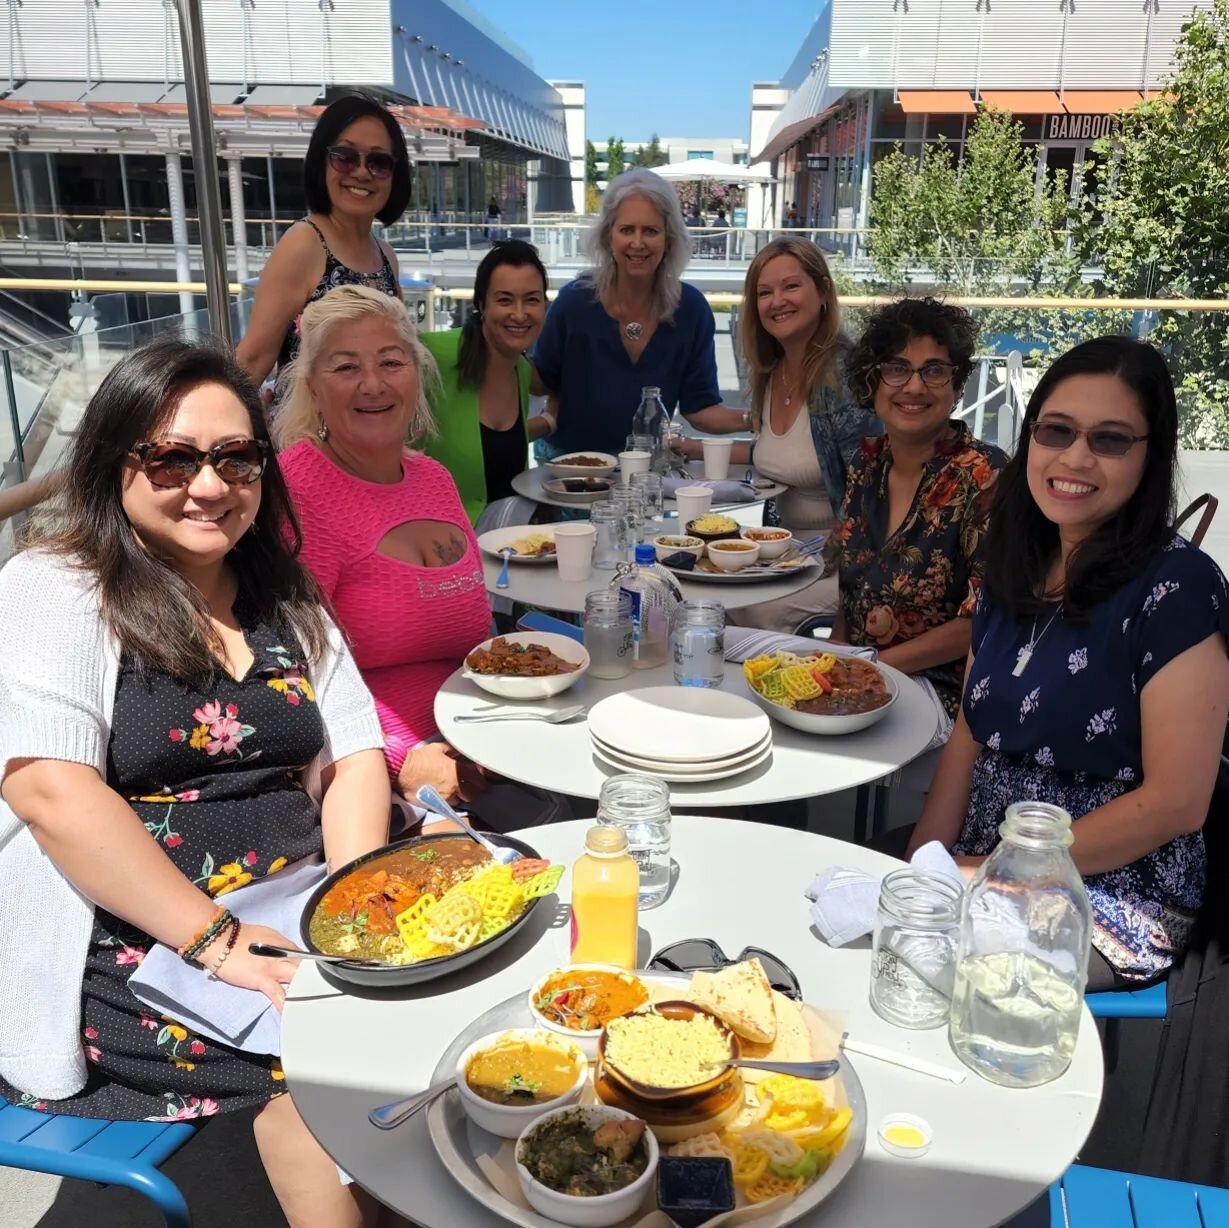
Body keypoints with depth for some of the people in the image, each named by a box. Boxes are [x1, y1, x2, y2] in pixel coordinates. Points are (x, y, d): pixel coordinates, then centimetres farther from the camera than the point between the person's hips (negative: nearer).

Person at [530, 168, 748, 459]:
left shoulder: (691, 308, -6)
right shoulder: (575, 300, -10)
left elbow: (699, 407, -3)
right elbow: (542, 382, 2)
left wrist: (751, 419, -19)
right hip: (567, 459, -2)